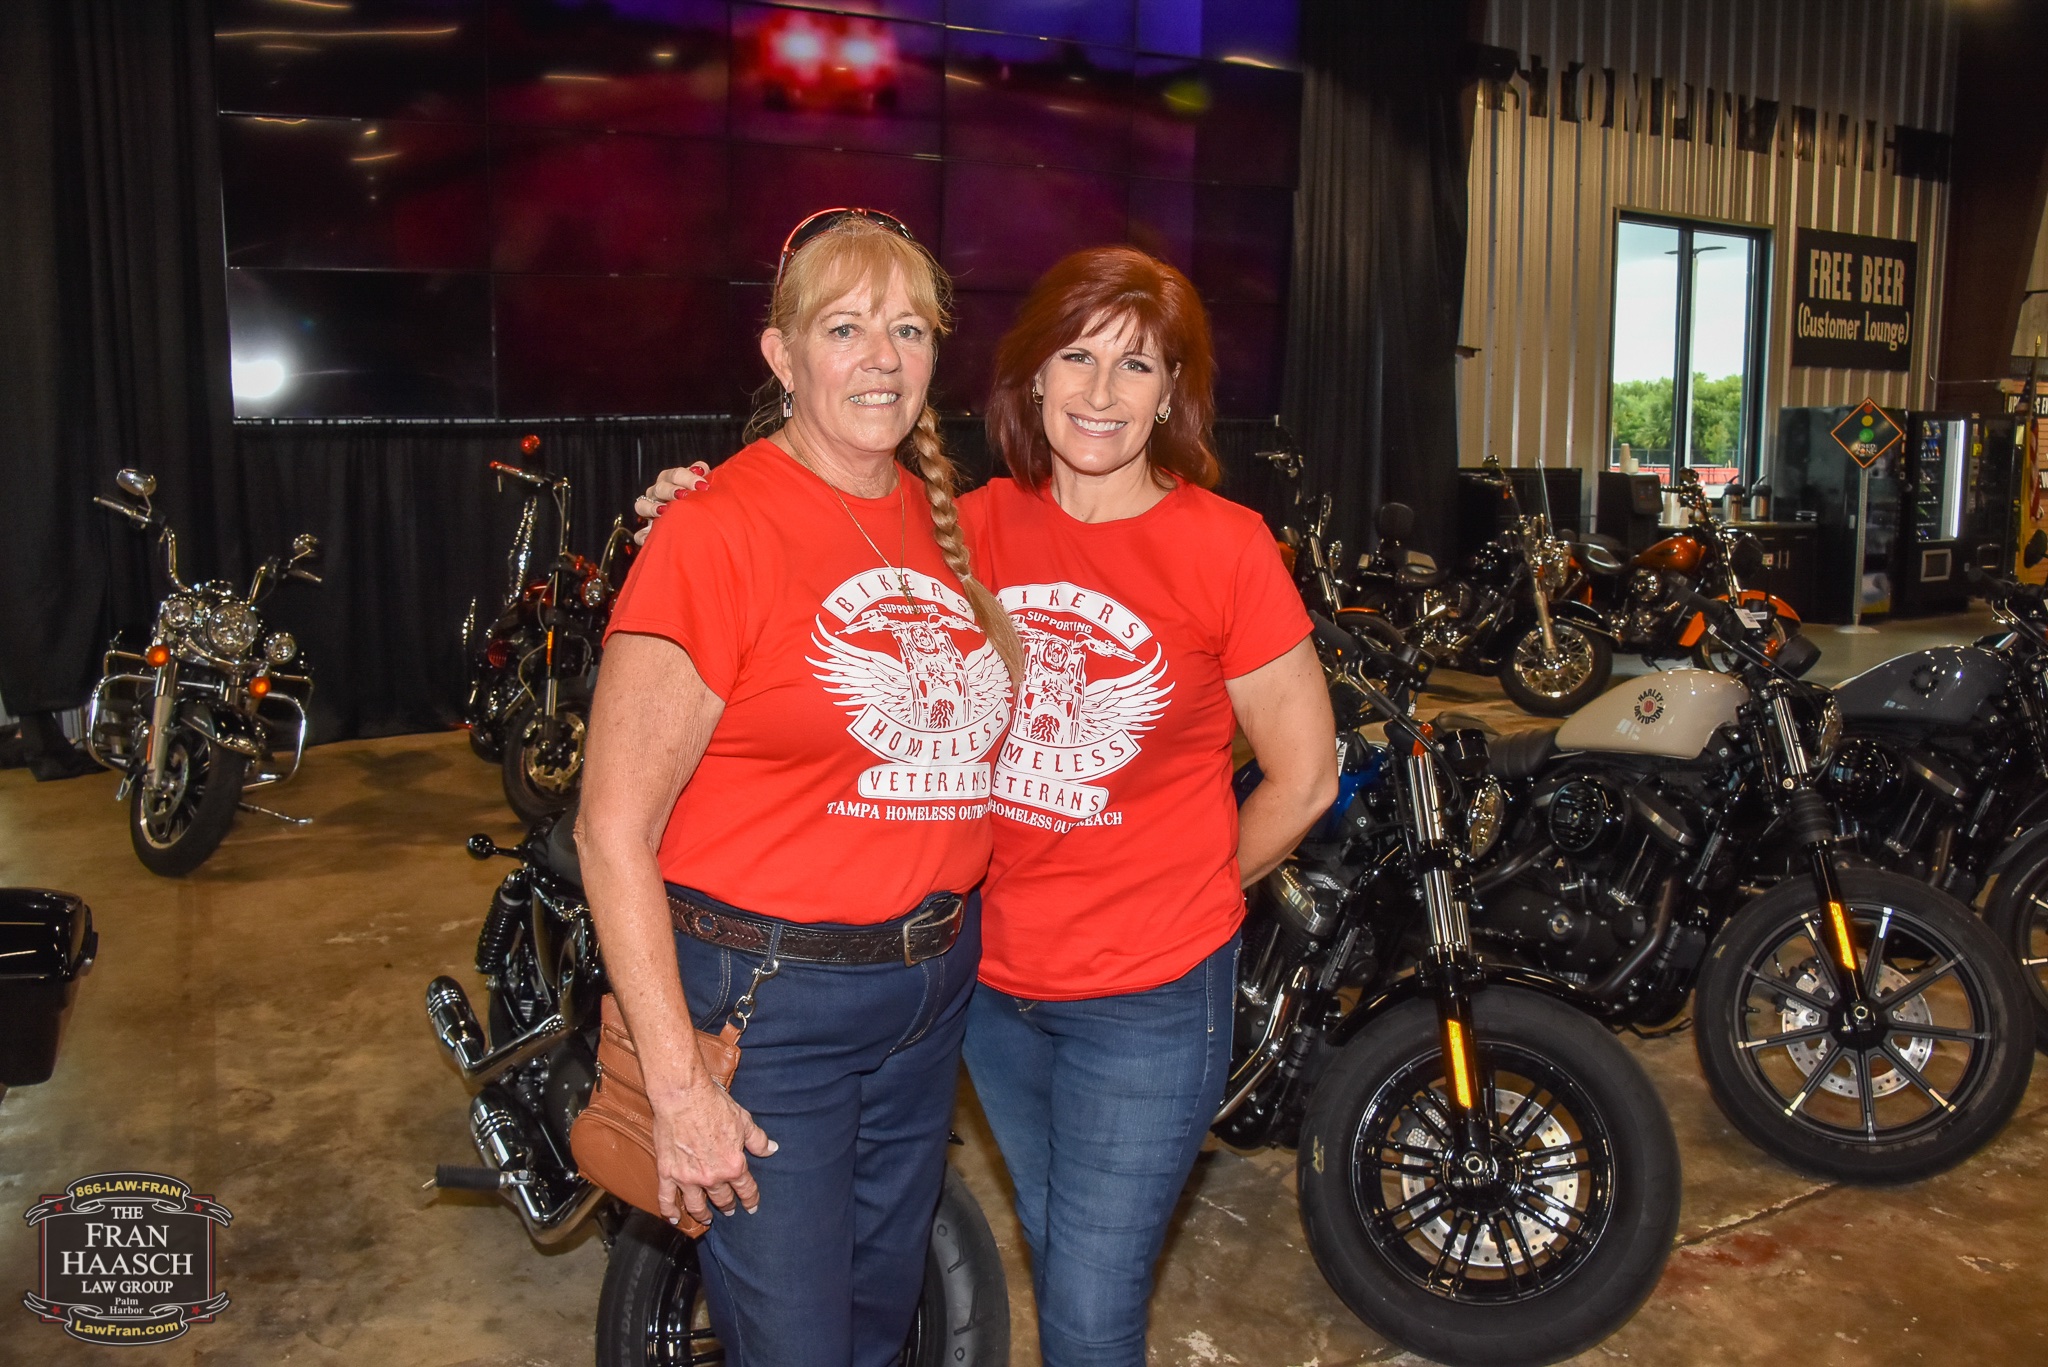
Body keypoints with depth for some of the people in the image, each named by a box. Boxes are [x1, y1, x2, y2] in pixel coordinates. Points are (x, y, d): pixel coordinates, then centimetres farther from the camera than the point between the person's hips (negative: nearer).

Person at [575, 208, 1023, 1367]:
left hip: (936, 984, 7)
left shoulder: (940, 514, 4)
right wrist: (679, 1087, -18)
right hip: (770, 998, -6)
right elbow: (614, 831, -17)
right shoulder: (716, 534, -16)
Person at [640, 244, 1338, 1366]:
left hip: (1149, 999, -4)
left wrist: (1180, 899, 0)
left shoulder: (1225, 548, -13)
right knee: (1053, 1259, 25)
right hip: (993, 982, 4)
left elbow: (1303, 776, -6)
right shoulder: (976, 528, -3)